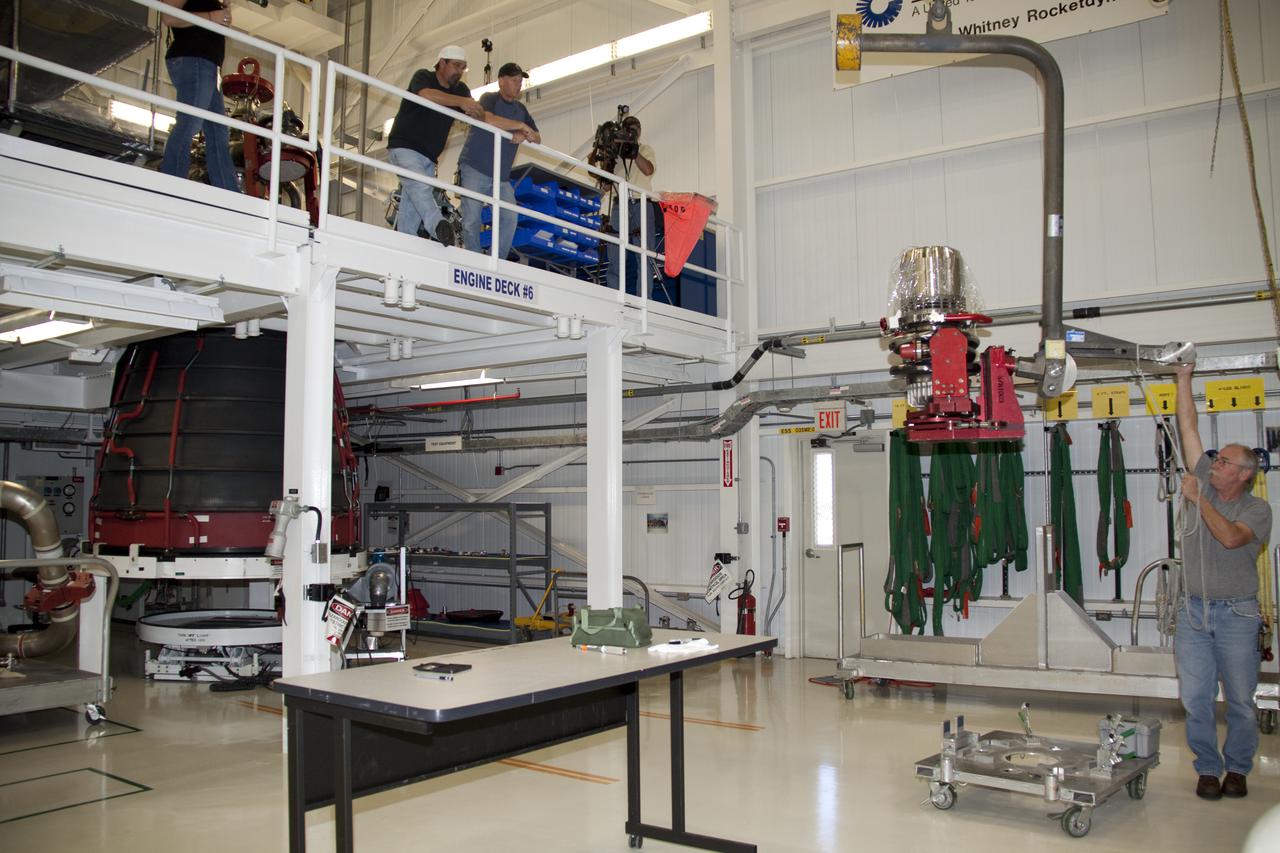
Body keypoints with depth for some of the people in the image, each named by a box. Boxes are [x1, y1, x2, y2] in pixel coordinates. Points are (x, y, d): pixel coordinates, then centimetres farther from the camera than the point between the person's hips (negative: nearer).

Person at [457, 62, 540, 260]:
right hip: (475, 168, -6)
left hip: (502, 177, 6)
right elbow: (489, 119, -25)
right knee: (472, 219, -9)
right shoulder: (489, 98, -2)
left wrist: (524, 135, -10)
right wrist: (521, 126, -18)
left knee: (509, 218, -7)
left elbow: (537, 138, 15)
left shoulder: (521, 109, 18)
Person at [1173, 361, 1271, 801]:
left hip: (1236, 615, -3)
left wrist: (1199, 500, -15)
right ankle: (1207, 768, 15)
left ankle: (1237, 768, 21)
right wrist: (1184, 378, 2)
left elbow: (1231, 537, -22)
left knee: (1240, 700, 5)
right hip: (1193, 611, 3)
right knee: (1195, 698, 3)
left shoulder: (1257, 508, -2)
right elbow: (1188, 429, 4)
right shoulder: (1205, 484, 7)